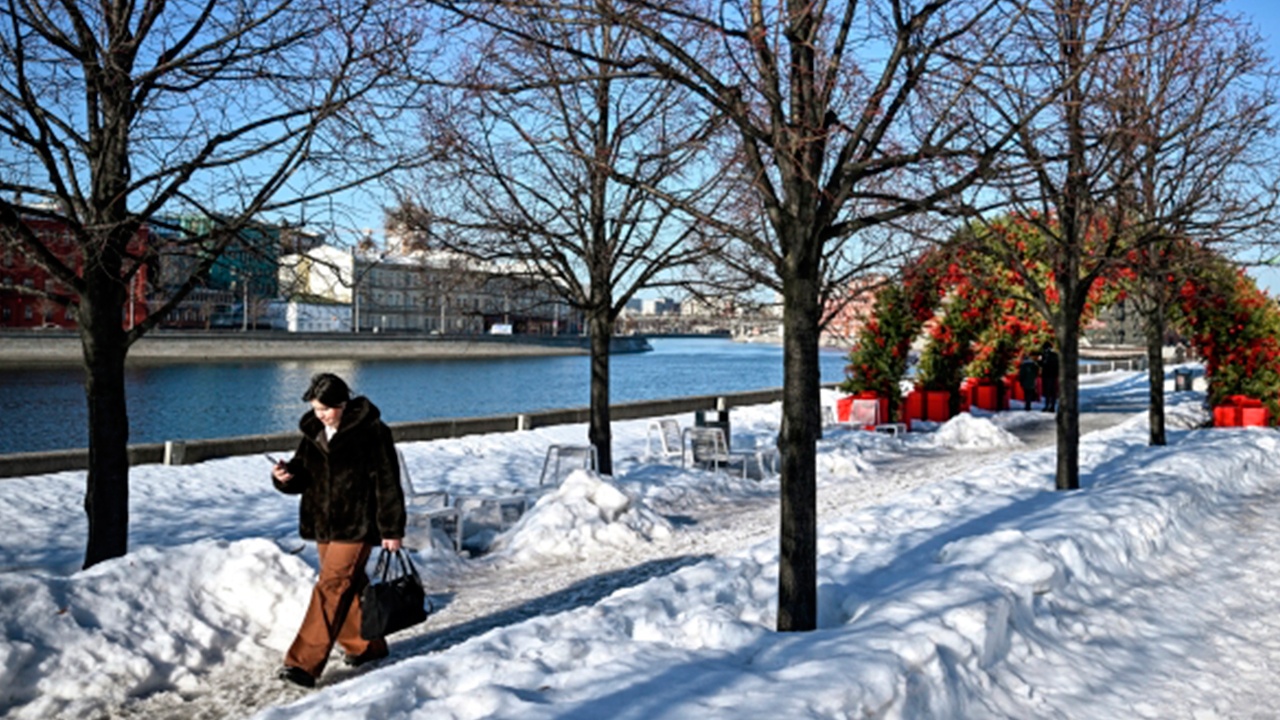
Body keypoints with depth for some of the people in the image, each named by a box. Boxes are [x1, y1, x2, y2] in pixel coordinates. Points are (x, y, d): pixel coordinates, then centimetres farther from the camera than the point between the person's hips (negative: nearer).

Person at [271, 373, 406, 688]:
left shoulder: (371, 432, -13)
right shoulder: (313, 432, 7)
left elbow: (387, 483, -12)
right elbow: (303, 477, 12)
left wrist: (392, 529, -11)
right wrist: (286, 476, -12)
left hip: (356, 526, -7)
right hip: (324, 525, 7)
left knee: (331, 589, -10)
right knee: (350, 588, 17)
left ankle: (304, 664, -7)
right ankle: (367, 645, 34)